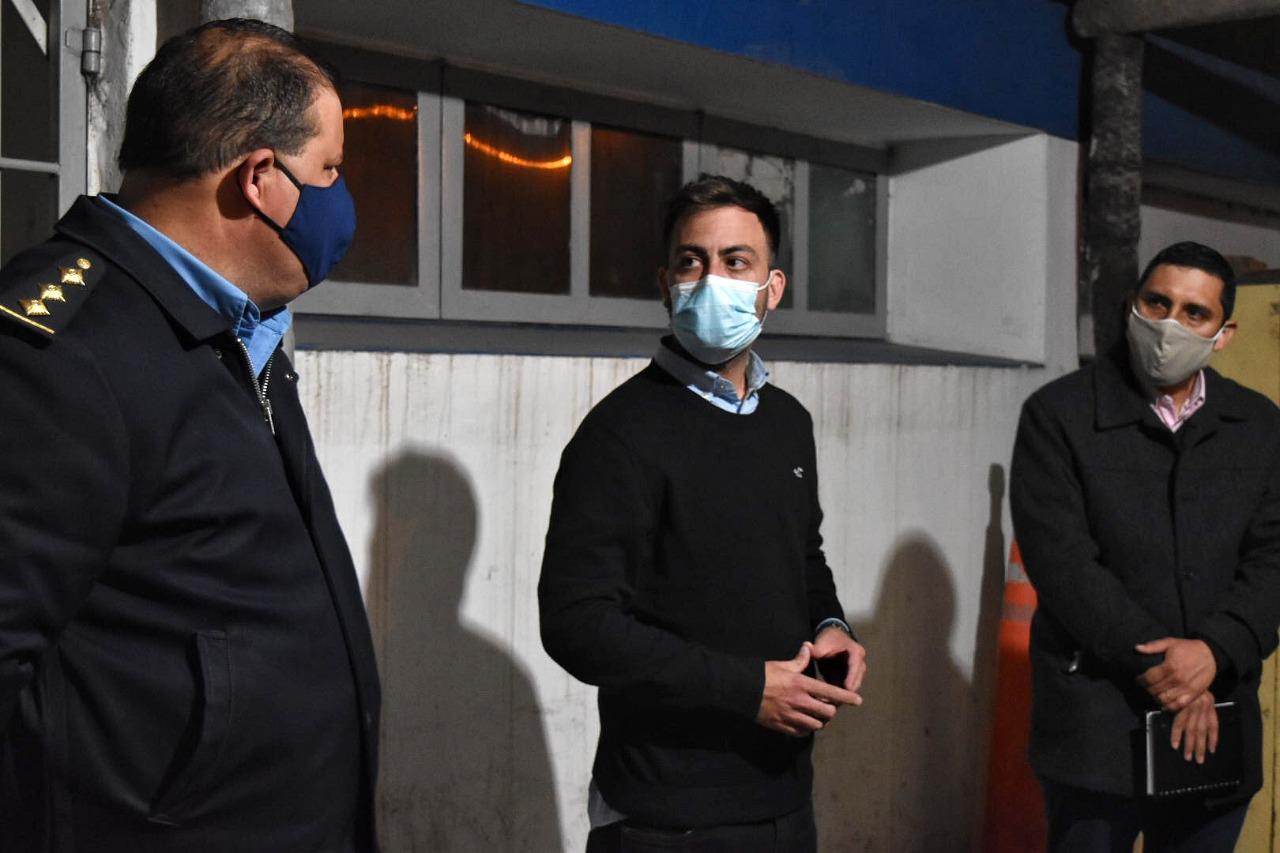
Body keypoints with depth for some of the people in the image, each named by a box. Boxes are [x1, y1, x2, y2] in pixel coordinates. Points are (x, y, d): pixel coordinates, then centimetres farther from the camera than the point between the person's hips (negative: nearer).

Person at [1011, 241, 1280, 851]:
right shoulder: (1059, 414, -4)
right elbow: (1062, 561, -12)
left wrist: (1214, 650, -15)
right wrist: (1160, 668, -15)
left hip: (1217, 722, 4)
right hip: (1096, 728, -3)